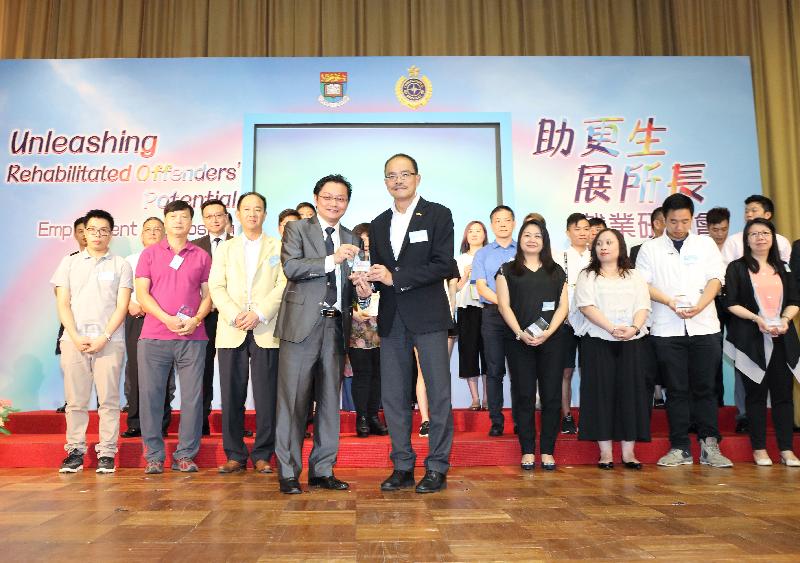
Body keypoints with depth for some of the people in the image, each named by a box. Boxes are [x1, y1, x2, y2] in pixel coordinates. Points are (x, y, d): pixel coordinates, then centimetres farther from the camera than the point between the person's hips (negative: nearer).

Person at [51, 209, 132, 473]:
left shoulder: (121, 265, 9)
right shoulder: (69, 263, 14)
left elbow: (122, 306, 2)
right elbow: (63, 304, 8)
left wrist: (103, 338, -9)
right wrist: (76, 337, -5)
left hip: (109, 340, -2)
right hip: (73, 340, 2)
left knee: (109, 399, -3)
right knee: (75, 399, 3)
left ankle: (107, 453, 3)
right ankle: (75, 450, 12)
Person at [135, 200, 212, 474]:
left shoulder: (202, 256, 12)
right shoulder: (149, 254, 11)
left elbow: (208, 294, 9)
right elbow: (142, 293, 3)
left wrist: (195, 320, -9)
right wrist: (167, 319, -11)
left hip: (192, 338, 0)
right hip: (154, 336, 0)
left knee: (192, 396, -1)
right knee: (151, 395, 1)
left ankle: (185, 455, 9)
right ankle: (154, 456, 11)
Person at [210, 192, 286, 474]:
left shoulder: (278, 248, 12)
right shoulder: (224, 249, 18)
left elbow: (283, 286, 1)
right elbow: (216, 287, 7)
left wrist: (259, 314, -12)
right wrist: (234, 315, -9)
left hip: (266, 331, -2)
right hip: (231, 332, 2)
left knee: (266, 396, -3)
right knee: (232, 396, 2)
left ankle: (262, 456, 8)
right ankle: (235, 455, 12)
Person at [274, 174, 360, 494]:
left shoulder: (350, 239, 18)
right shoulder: (297, 229, 5)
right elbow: (290, 267, -11)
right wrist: (331, 260, -17)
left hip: (336, 325, 5)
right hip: (303, 323, -4)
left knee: (330, 400, 7)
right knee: (293, 399, -3)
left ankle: (322, 470, 17)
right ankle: (288, 472, 7)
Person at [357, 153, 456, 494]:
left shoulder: (438, 215, 0)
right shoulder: (378, 224, 16)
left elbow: (444, 265, -11)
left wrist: (395, 277, -14)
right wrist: (367, 283, -6)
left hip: (428, 317, -5)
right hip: (392, 320, 5)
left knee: (438, 394, 0)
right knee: (393, 397, 7)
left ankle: (437, 468, 11)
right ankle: (402, 466, 18)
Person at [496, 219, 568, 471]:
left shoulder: (556, 271, 14)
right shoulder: (508, 270, 10)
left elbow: (563, 305, 7)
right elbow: (504, 305, 1)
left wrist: (548, 332, -9)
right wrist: (520, 333, -12)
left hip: (552, 339, 1)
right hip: (519, 340, -1)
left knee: (551, 396, 0)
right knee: (525, 396, 0)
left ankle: (547, 451, 9)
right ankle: (527, 451, 6)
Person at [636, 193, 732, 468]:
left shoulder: (705, 244, 13)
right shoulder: (650, 248, 8)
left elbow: (715, 279, 5)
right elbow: (642, 285, 2)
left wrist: (700, 305, -13)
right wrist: (670, 302, -13)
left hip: (704, 326, 1)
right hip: (667, 329, -1)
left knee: (705, 388, 2)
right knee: (676, 390, 3)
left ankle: (709, 446, 9)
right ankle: (680, 448, 9)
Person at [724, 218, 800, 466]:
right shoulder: (736, 268, 3)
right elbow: (731, 303, -4)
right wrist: (757, 319, -15)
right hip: (751, 339, -3)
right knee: (756, 393, 1)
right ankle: (759, 449, 9)